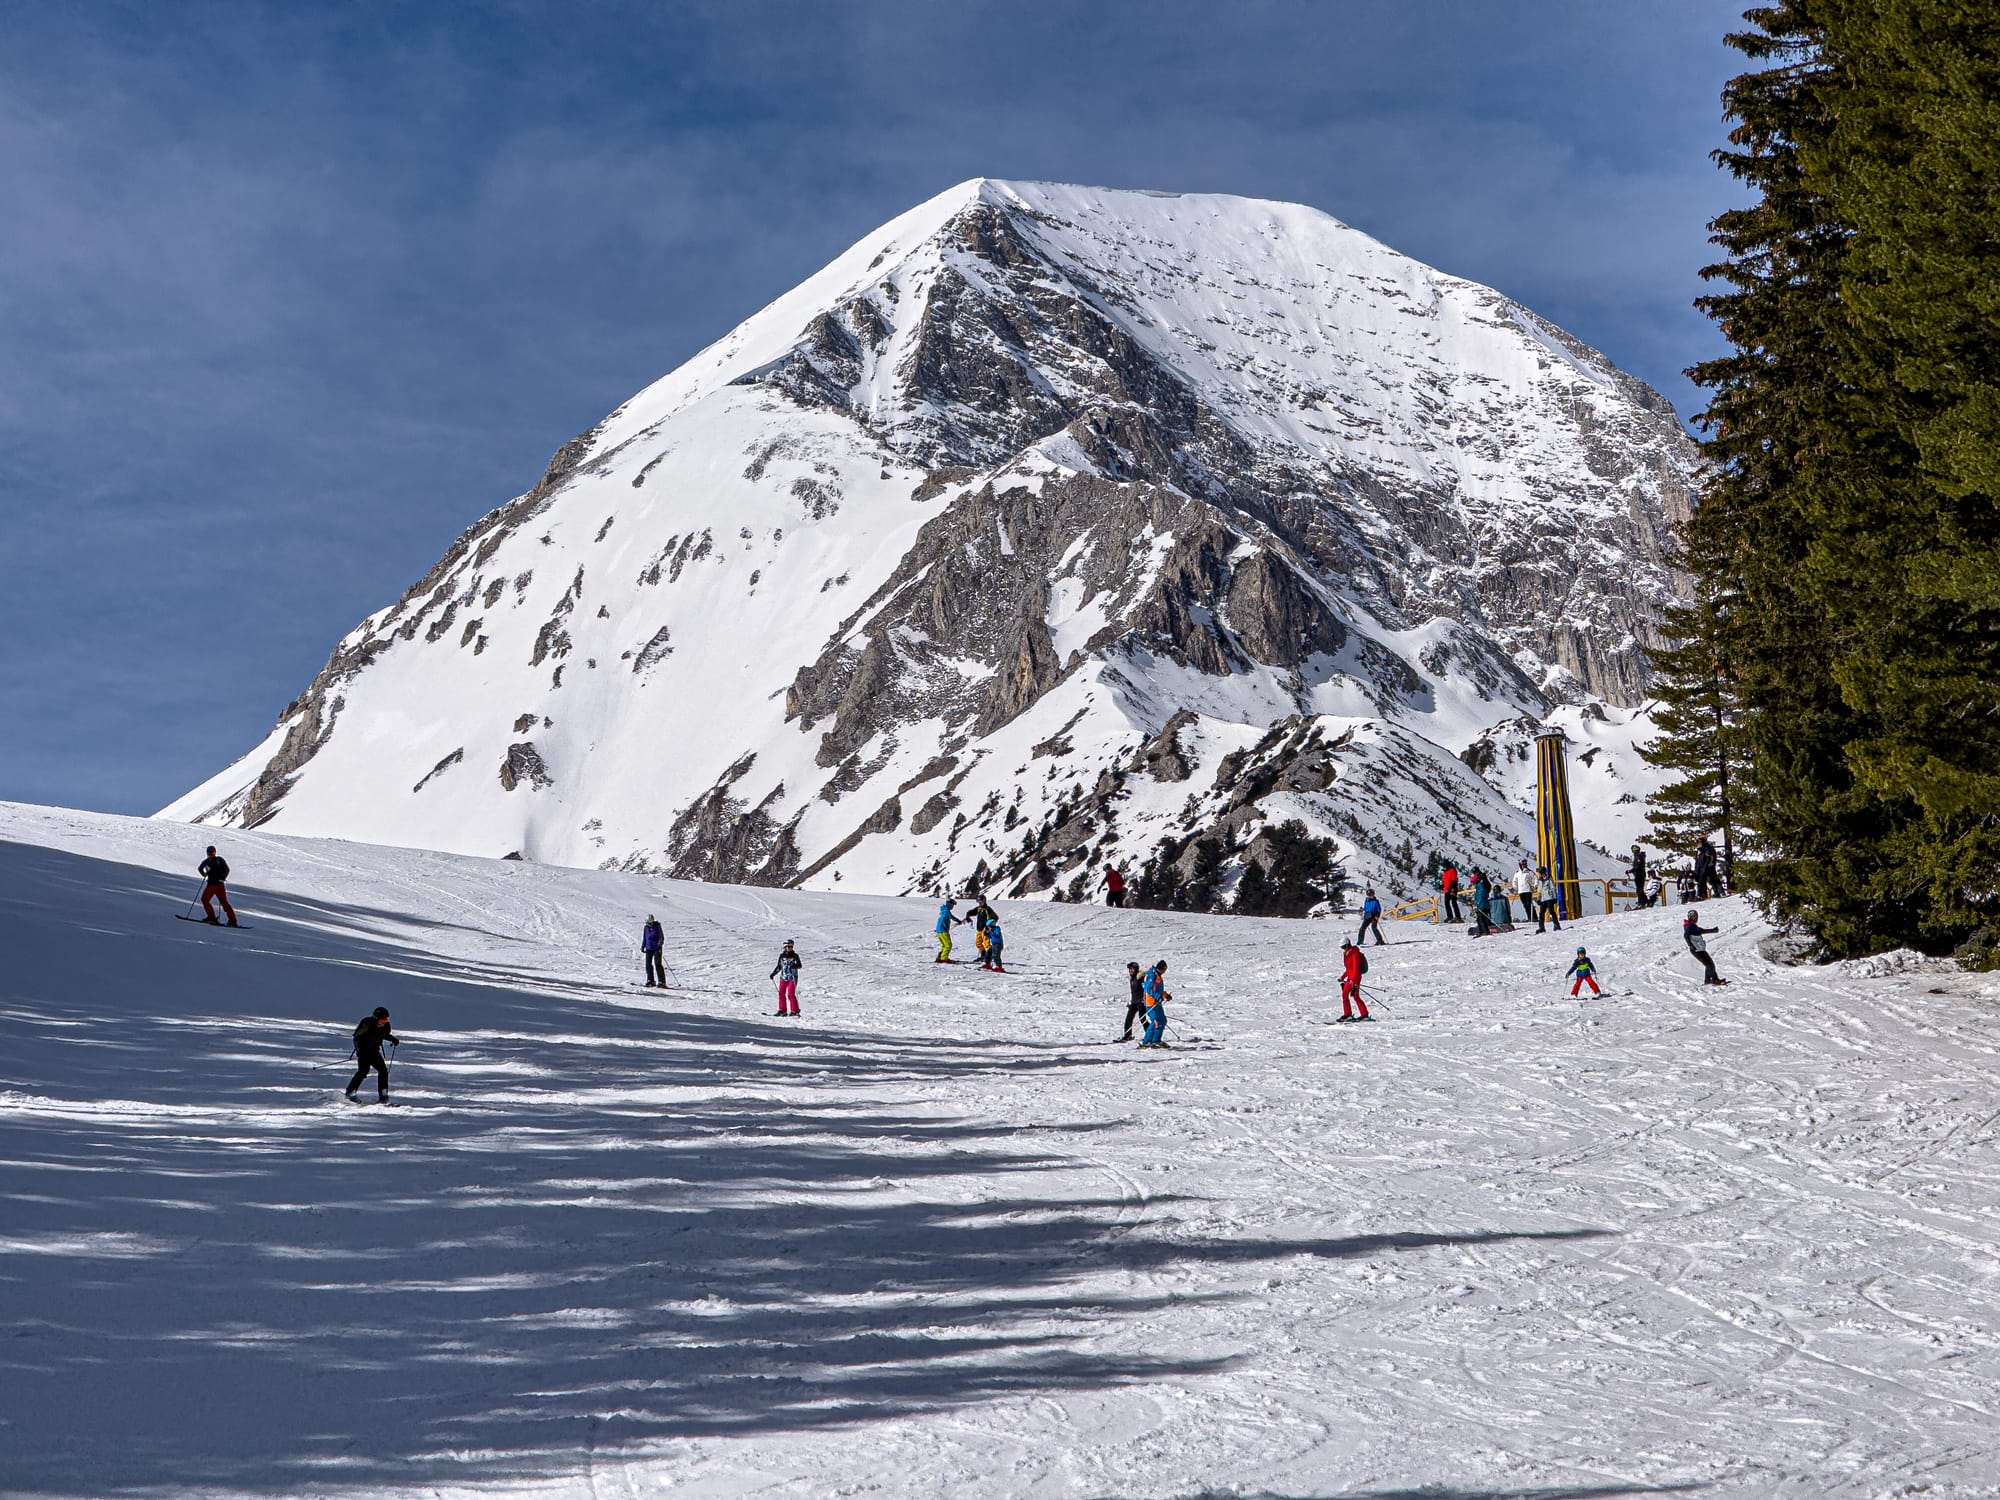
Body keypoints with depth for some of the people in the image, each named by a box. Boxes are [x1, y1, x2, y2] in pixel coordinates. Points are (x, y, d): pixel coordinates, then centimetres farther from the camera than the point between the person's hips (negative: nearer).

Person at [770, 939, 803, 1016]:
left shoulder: (795, 956, -4)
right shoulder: (782, 956, 7)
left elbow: (800, 965, -7)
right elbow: (779, 966, 17)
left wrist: (795, 965, -28)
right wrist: (773, 973, 11)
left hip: (792, 978, -5)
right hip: (783, 977, 5)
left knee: (790, 994, -13)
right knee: (781, 993, 2)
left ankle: (794, 1011, -7)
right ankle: (782, 1010, 11)